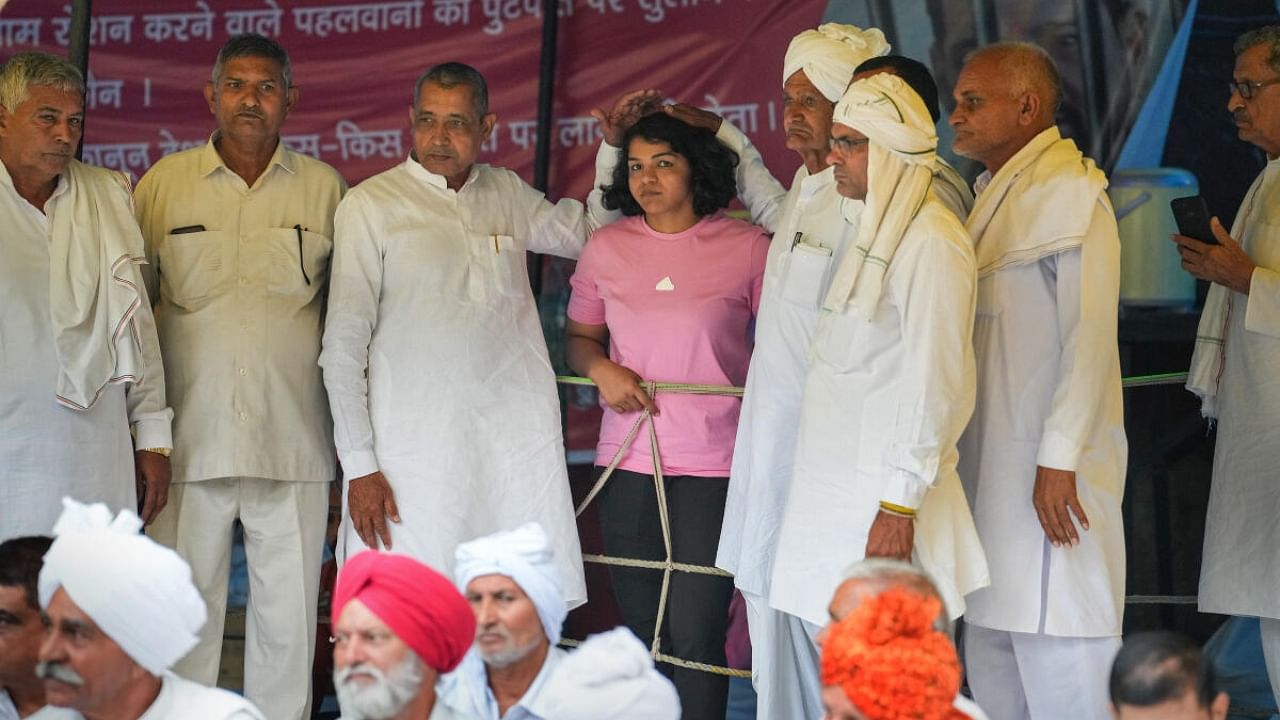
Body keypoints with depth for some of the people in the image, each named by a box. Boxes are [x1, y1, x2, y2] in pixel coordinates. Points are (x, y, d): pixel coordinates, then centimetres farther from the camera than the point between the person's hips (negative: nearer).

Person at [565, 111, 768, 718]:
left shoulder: (748, 247, -3)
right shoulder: (607, 247, 7)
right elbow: (578, 337, 18)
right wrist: (601, 368, -4)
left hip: (715, 465, -4)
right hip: (628, 462, 4)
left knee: (694, 634, -9)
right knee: (641, 633, 10)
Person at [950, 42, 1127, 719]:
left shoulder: (1068, 192, -11)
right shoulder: (993, 196, 18)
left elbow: (1089, 333, -18)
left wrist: (1059, 460, -21)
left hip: (1049, 470, -9)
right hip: (989, 463, 9)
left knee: (1056, 661, -8)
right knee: (991, 660, 11)